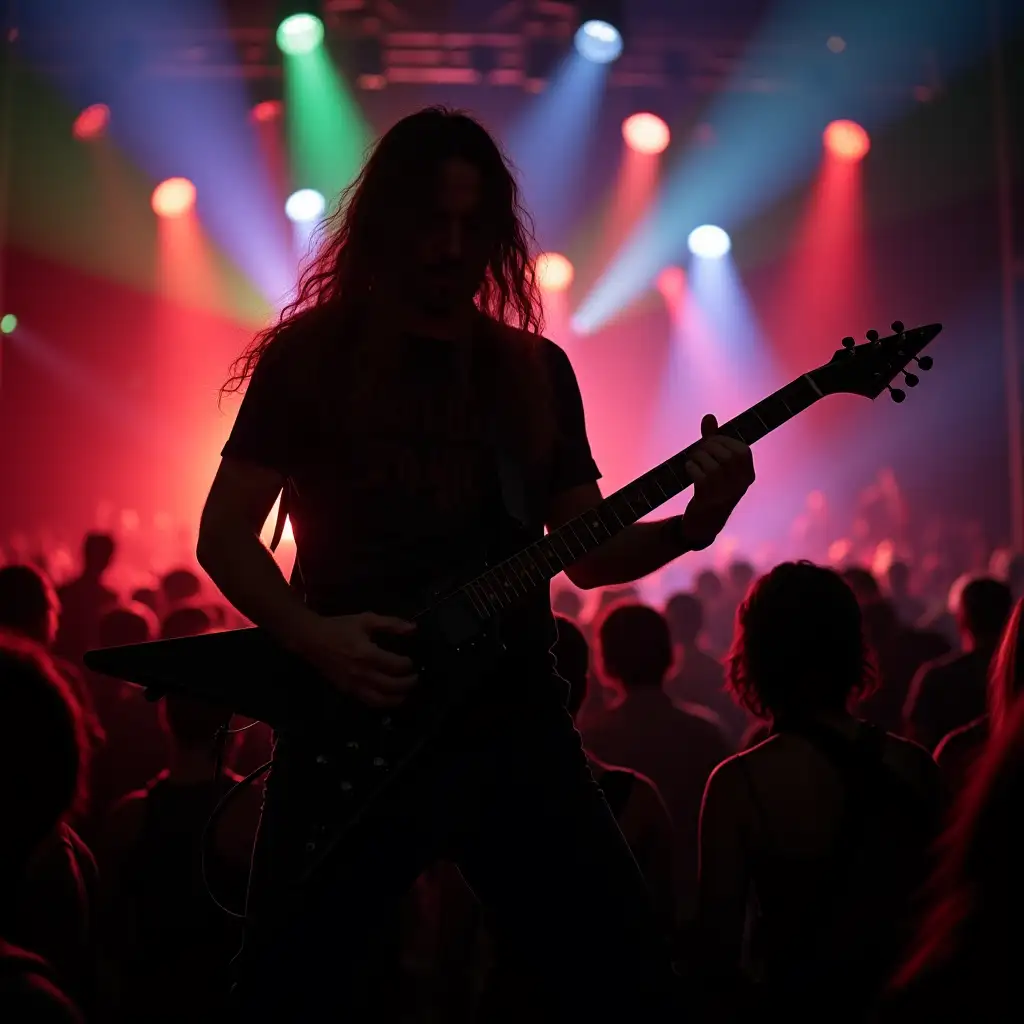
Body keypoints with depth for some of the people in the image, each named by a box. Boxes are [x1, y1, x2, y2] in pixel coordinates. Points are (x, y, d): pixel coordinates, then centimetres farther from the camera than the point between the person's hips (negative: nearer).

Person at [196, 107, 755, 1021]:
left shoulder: (536, 369, 11)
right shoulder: (311, 354, 1)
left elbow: (585, 550, 10)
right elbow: (224, 534, 0)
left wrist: (689, 526, -8)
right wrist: (309, 635, -16)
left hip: (510, 713, 3)